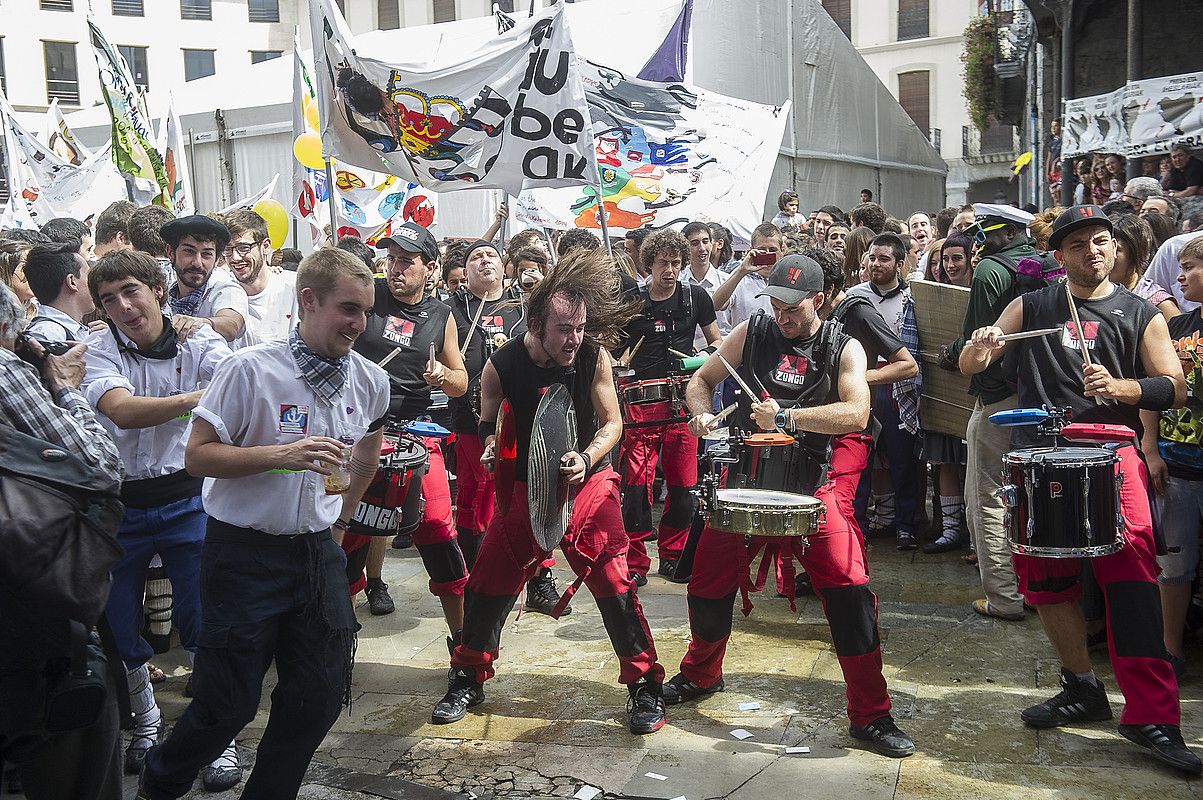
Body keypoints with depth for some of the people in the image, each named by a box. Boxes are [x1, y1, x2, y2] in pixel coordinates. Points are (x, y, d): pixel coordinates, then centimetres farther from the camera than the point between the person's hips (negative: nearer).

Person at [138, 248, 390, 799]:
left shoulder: (370, 382, 1)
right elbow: (197, 455, -14)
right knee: (229, 703, 3)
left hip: (317, 552, 5)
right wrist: (282, 454, -25)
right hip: (245, 553, -5)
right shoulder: (251, 369, -15)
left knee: (322, 696, 7)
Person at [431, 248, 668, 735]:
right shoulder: (502, 366, -14)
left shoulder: (594, 357, -16)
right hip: (527, 487, 2)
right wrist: (491, 444, -19)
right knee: (489, 584, 5)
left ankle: (645, 687, 5)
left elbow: (612, 423, -7)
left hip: (589, 482, -1)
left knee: (614, 583, -10)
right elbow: (488, 423, 3)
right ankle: (468, 680, 26)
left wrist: (586, 458, -24)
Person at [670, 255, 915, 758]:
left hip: (812, 485, -2)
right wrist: (702, 413, -10)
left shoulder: (844, 349, -4)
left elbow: (856, 414, -19)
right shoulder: (752, 333, 2)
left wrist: (787, 418, -27)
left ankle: (870, 716, -2)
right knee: (707, 584, 8)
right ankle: (701, 675, 39)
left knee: (849, 589, -16)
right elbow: (701, 380, 11)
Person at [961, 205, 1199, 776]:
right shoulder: (1031, 307, 14)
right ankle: (1082, 688, 24)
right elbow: (969, 366, 11)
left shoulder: (1140, 314, 11)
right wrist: (979, 347, -13)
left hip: (1112, 451, -2)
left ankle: (1150, 716, -15)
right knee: (1045, 575, 5)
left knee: (1130, 568, -18)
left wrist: (1117, 386, -12)